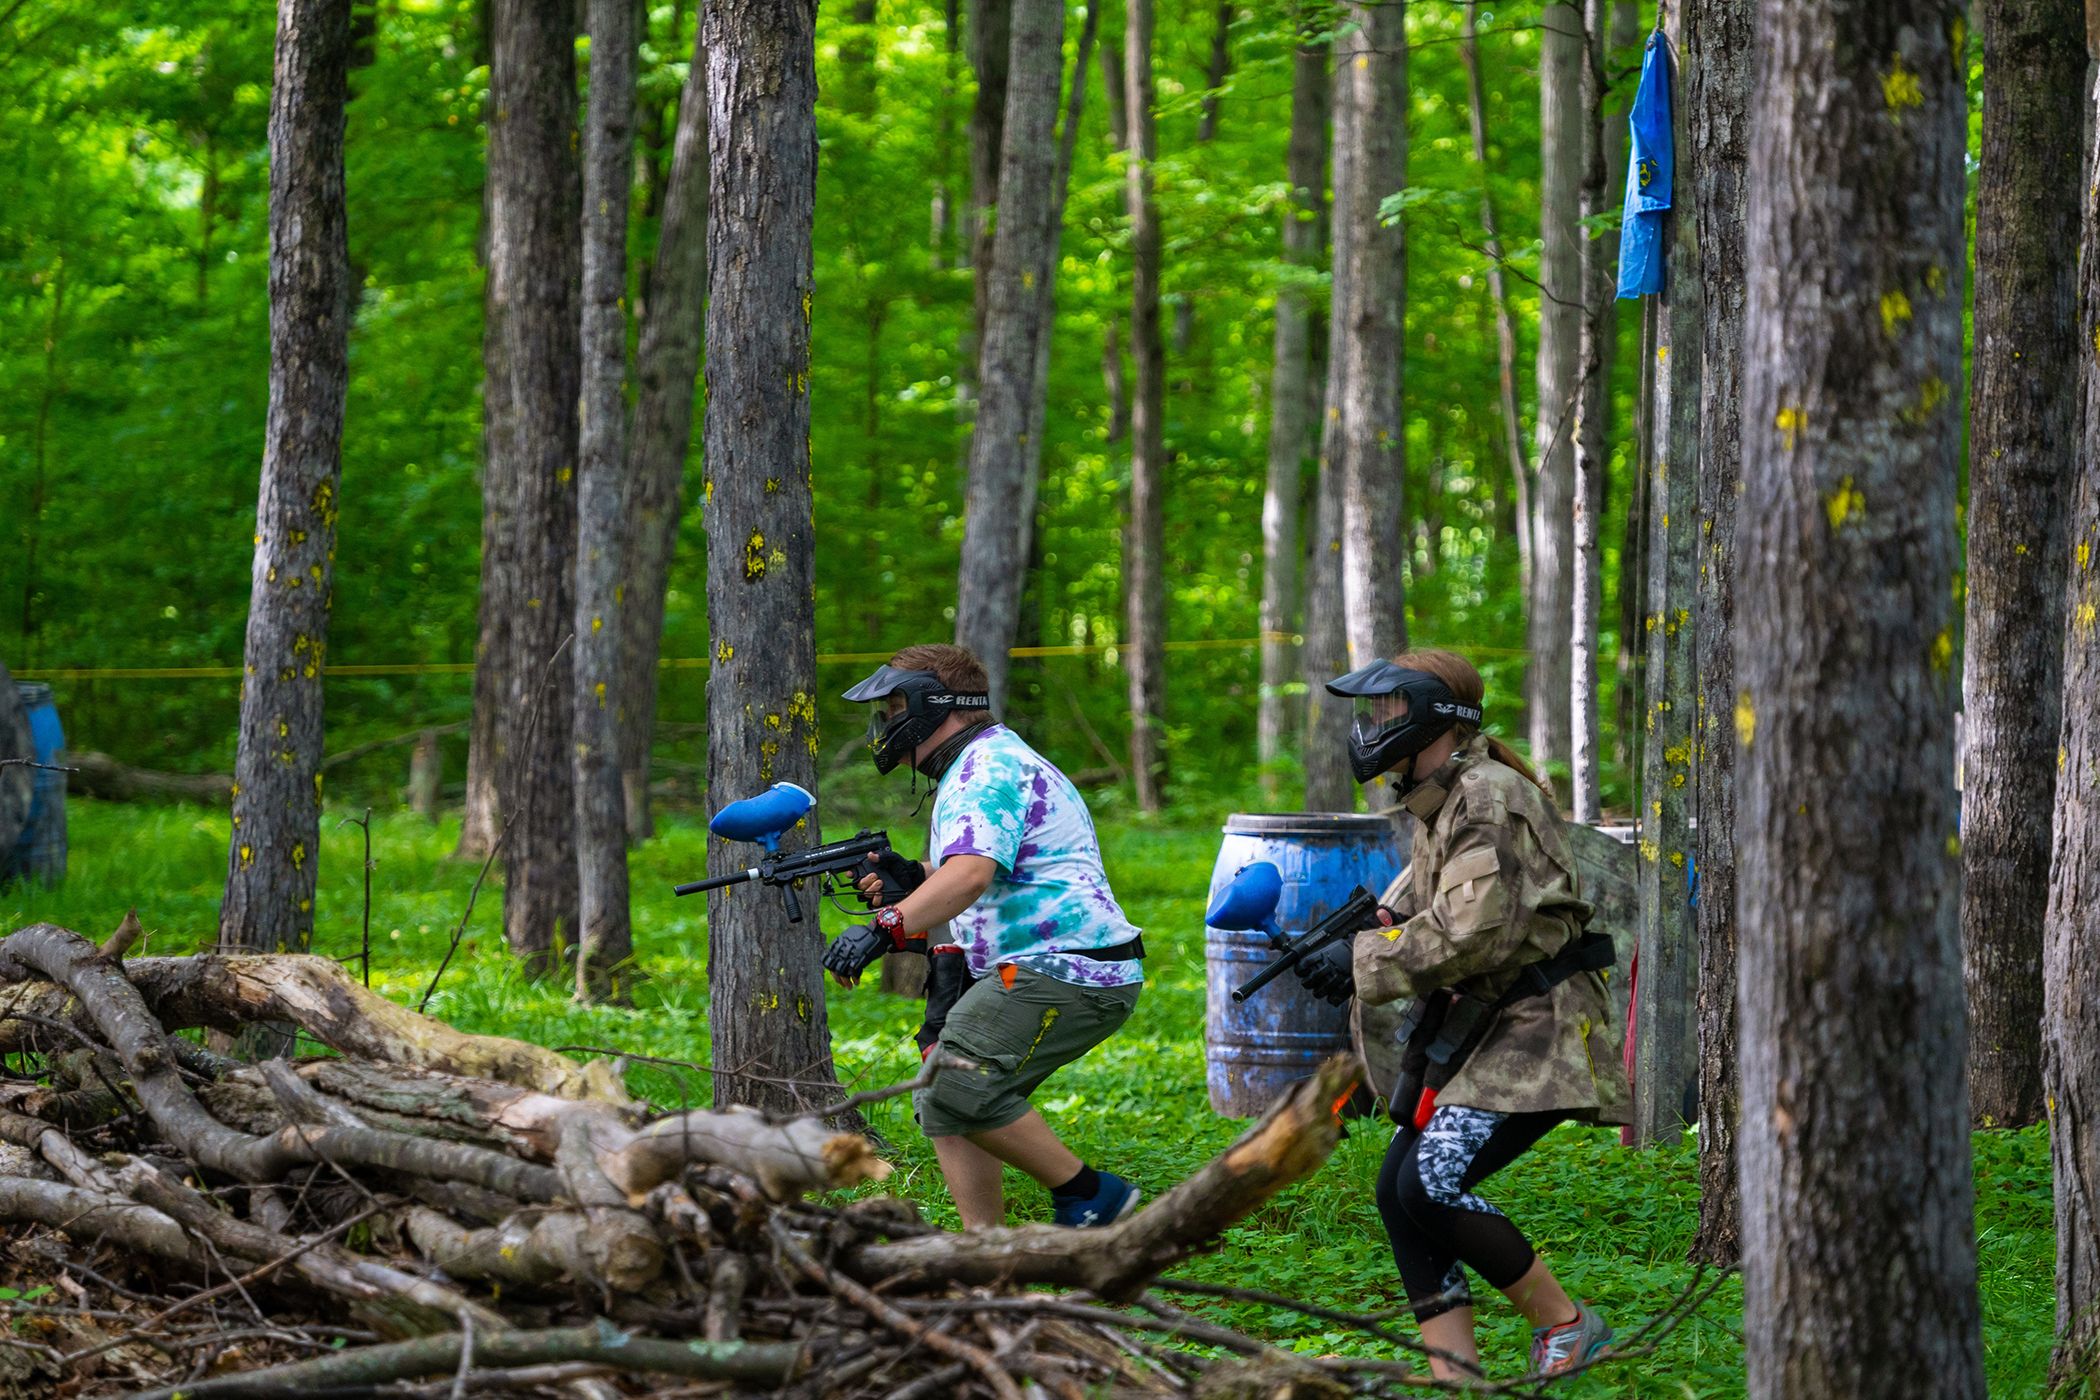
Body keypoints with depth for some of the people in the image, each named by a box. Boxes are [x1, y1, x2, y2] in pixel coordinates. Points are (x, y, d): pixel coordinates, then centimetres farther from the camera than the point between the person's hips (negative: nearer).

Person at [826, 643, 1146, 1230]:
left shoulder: (989, 770, -12)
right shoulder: (982, 764, 23)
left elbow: (971, 875, -30)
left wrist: (886, 928, -41)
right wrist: (911, 877, 15)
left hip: (1065, 975, -11)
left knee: (960, 1087, -21)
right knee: (942, 1100, 8)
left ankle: (1086, 1193, -10)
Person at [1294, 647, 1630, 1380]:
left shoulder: (1490, 800, -17)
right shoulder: (1437, 803, 14)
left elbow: (1472, 933, -24)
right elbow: (1420, 904, 25)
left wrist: (1362, 961, -17)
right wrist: (1352, 938, 6)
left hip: (1536, 1034, -10)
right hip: (1476, 1032, 10)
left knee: (1434, 1186, -19)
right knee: (1399, 1190, 2)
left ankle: (1566, 1325, -3)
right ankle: (1454, 1372, 3)